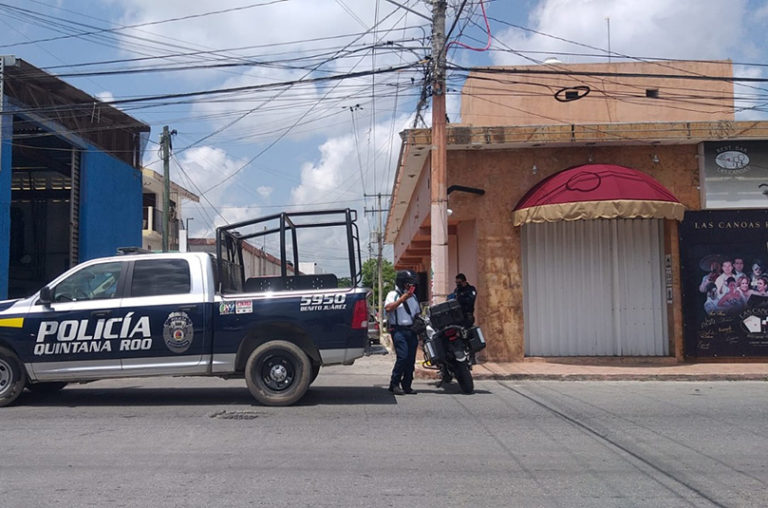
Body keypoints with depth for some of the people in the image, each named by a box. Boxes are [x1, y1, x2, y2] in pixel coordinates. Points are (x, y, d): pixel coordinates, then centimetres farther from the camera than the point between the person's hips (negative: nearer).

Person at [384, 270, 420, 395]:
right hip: (398, 330, -7)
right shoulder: (393, 294, -1)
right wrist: (403, 298, -21)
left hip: (411, 330, 7)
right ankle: (394, 384, -5)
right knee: (402, 357, -17)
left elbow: (417, 313, 29)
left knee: (411, 359, 4)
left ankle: (407, 385, 13)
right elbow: (388, 308, -20)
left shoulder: (413, 297, 22)